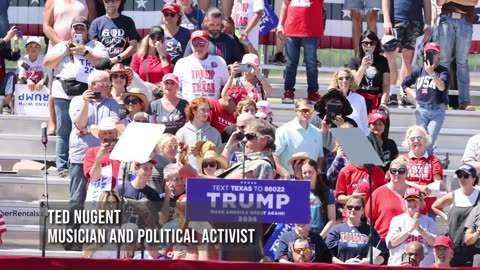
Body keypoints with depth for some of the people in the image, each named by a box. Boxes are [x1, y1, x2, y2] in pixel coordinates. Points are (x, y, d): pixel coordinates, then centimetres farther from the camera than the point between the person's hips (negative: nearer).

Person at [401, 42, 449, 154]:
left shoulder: (443, 71, -1)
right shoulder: (418, 71, 8)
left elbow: (442, 87, -19)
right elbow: (404, 84, 22)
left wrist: (432, 73, -29)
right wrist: (414, 94, 8)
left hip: (437, 111, -2)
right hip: (421, 110, 2)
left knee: (429, 142, -7)